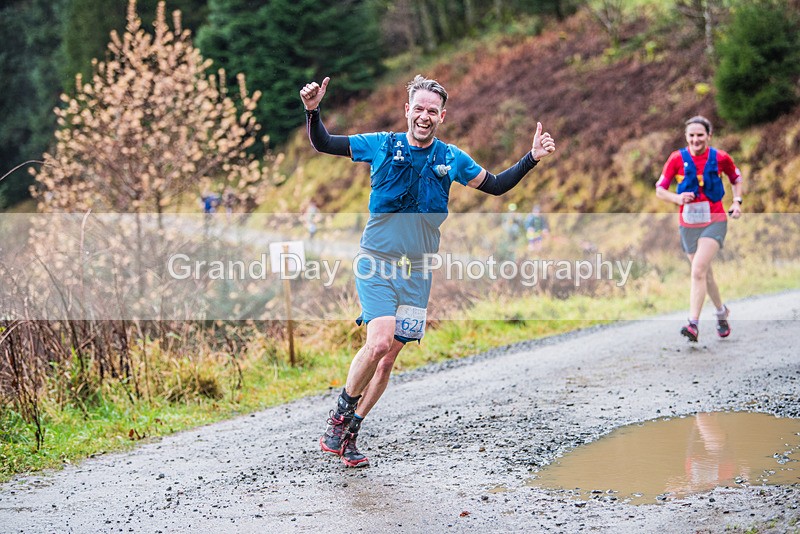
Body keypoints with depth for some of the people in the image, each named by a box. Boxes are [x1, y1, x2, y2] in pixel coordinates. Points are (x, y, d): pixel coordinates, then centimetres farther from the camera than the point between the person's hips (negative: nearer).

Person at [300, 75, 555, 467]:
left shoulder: (452, 159, 5)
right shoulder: (381, 145, -2)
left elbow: (495, 186, 16)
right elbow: (322, 144, 3)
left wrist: (532, 159, 5)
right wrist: (313, 111, -15)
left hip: (417, 271, 4)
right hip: (376, 261, -3)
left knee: (389, 358, 5)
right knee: (380, 341, -23)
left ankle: (348, 434, 18)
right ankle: (340, 412, 0)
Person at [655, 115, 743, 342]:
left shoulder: (720, 158, -3)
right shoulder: (677, 158, -4)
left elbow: (736, 179, 17)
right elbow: (660, 190, -1)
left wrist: (737, 201, 2)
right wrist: (678, 198, -20)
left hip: (715, 222, -3)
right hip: (688, 224, 3)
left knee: (698, 270, -21)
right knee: (705, 273, 16)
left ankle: (693, 324, -23)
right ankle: (722, 312, 40)